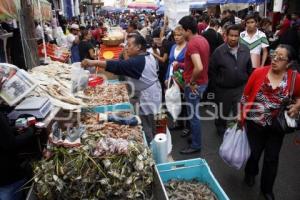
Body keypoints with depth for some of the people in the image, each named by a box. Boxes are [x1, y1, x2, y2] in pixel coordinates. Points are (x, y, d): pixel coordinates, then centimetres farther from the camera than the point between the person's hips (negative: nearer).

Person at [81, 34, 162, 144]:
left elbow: (118, 66, -36)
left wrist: (94, 62, -40)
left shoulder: (137, 62, -25)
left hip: (146, 98, -10)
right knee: (150, 127, 21)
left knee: (146, 129, 3)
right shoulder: (149, 56, 6)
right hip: (152, 93, 10)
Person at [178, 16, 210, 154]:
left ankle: (196, 145, 19)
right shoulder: (203, 39, 7)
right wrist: (182, 64, 15)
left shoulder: (192, 44, -23)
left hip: (194, 85, -10)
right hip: (202, 82, 10)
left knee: (193, 115, 4)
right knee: (194, 113, 22)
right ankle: (195, 137, 39)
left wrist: (191, 82, -21)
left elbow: (199, 67, -36)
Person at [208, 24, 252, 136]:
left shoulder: (245, 50, -2)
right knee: (223, 113, 18)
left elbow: (249, 69, 7)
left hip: (241, 88, 2)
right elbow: (212, 70, -7)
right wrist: (215, 86, -4)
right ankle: (221, 128, 45)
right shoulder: (219, 51, -12)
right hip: (223, 89, -1)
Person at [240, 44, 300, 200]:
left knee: (272, 158, 12)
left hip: (276, 126, 1)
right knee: (254, 152, 16)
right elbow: (246, 95, -4)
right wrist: (241, 115, 0)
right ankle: (250, 173, 49)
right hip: (254, 123, 0)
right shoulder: (258, 72, -12)